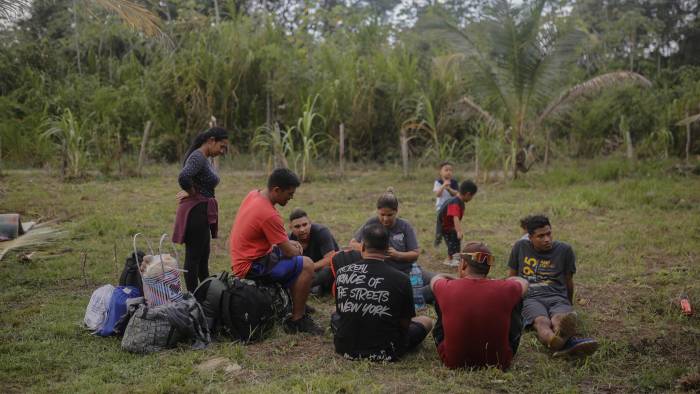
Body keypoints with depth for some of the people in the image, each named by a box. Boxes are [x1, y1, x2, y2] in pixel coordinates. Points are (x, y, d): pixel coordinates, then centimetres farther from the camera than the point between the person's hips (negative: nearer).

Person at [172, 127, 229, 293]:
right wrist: (193, 193, -17)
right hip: (196, 211, -10)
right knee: (193, 256, -1)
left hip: (202, 212, 10)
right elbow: (183, 177, -34)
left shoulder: (204, 159, 13)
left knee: (203, 255, 18)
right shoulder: (198, 157, -17)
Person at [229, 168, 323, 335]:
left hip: (243, 258, 10)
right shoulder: (269, 215, -27)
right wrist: (298, 250, 4)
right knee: (306, 265, -17)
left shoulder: (253, 195, 1)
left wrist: (287, 242, 5)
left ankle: (297, 303, 28)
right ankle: (297, 320, -7)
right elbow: (289, 252, -18)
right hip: (251, 268, -10)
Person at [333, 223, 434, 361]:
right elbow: (405, 323, -4)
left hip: (345, 349, 1)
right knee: (426, 321, 22)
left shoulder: (341, 273, -7)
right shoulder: (401, 280, -17)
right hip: (385, 353, -1)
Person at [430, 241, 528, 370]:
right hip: (499, 362, 0)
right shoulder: (505, 290, -16)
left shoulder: (447, 289, -16)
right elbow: (523, 282, 11)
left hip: (452, 361, 0)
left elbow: (436, 278, 12)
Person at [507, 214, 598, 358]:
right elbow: (512, 277, 23)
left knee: (560, 319, -38)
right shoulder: (520, 247, 13)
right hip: (530, 297, -1)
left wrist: (570, 305, 32)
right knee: (542, 322, -38)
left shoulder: (564, 250, 11)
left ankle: (563, 343, -74)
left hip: (557, 297, 1)